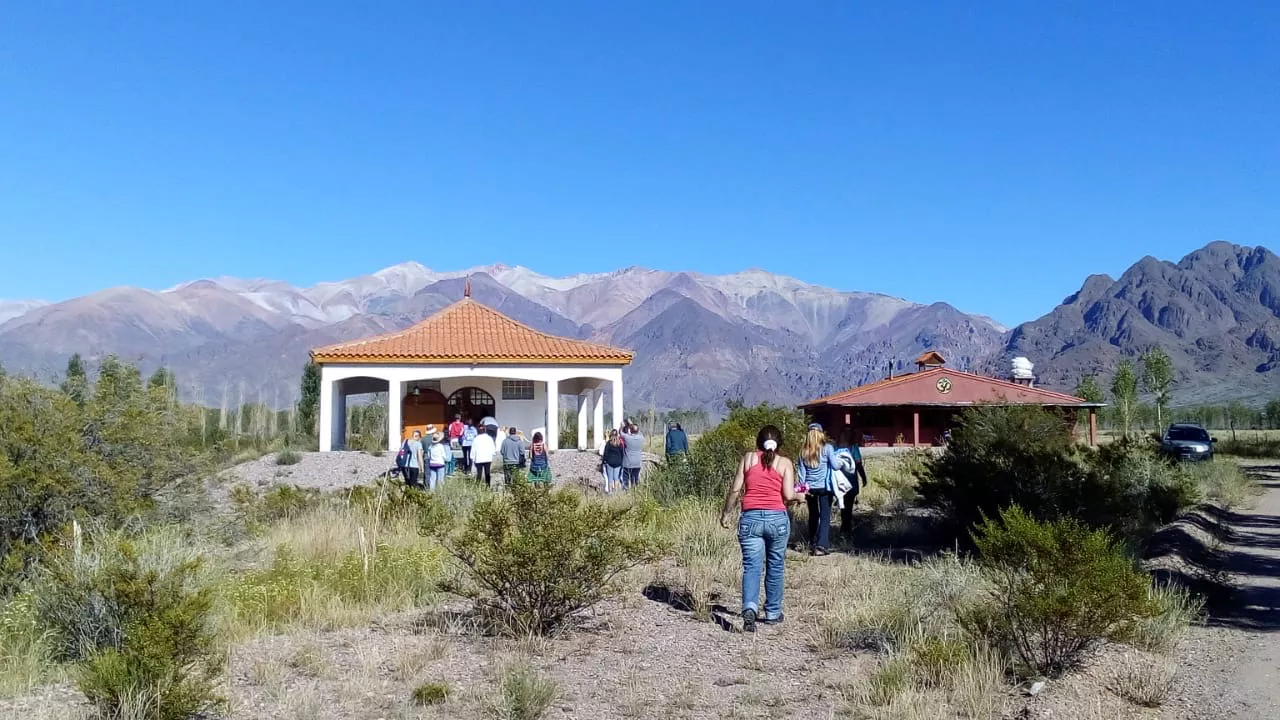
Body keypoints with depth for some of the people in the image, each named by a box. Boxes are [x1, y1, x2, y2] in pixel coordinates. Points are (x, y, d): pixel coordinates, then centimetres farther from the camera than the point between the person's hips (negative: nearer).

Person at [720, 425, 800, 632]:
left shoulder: (747, 458, 6)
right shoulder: (785, 463, 4)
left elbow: (735, 490, 2)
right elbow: (788, 495, -5)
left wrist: (726, 514, 12)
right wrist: (798, 496, 18)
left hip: (751, 518, 0)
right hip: (777, 518, 0)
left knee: (751, 566, -3)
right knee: (775, 566, 15)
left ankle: (750, 608, -24)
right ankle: (773, 613, 24)